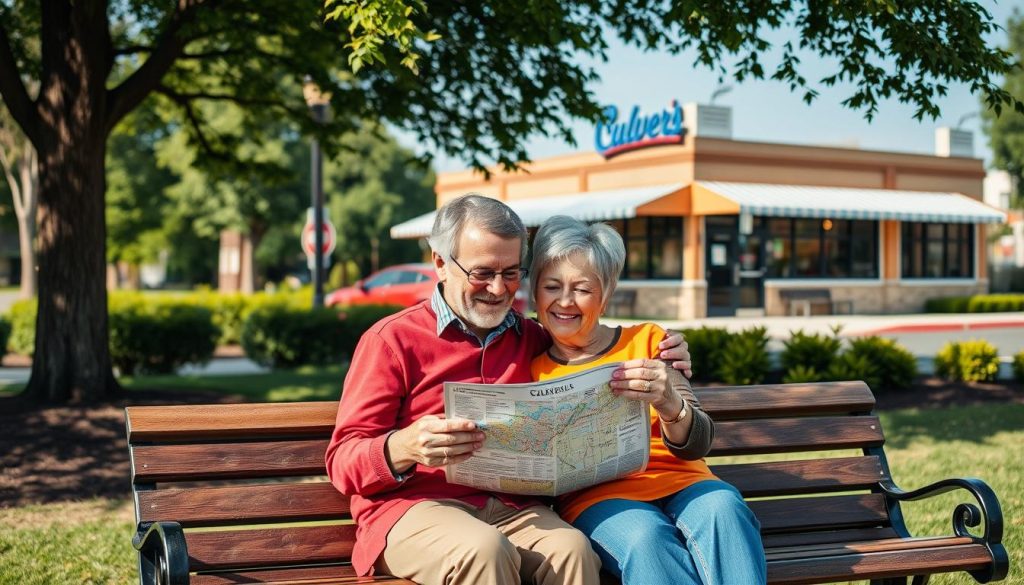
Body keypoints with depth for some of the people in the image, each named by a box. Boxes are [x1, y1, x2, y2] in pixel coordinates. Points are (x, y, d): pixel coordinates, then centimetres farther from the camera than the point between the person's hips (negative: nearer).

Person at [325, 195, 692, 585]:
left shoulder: (532, 340, 17)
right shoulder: (392, 340, 4)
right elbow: (343, 462, -1)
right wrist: (403, 449, -23)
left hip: (513, 507, 3)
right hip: (415, 506, -3)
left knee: (572, 548, -30)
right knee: (485, 549, -36)